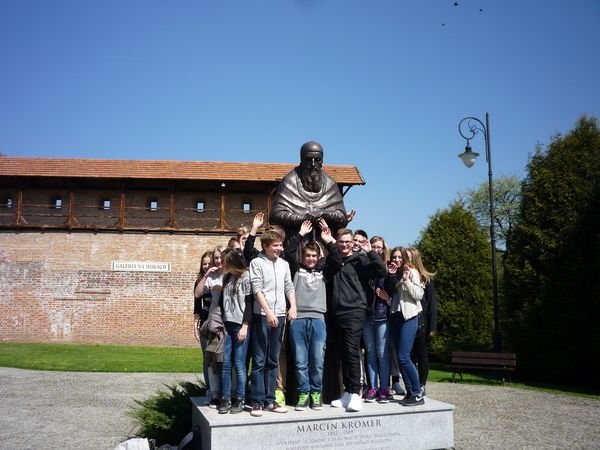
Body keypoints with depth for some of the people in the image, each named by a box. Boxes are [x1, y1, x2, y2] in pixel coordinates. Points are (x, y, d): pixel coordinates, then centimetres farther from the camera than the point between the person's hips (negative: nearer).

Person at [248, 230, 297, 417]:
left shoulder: (284, 264, 13)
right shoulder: (257, 263, -2)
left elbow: (289, 287, 13)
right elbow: (257, 289, -9)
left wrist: (293, 306, -4)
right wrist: (268, 312, -17)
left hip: (279, 316, 5)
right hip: (262, 316, -5)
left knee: (273, 360, 10)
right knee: (259, 361, -1)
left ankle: (270, 399, 17)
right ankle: (258, 401, 5)